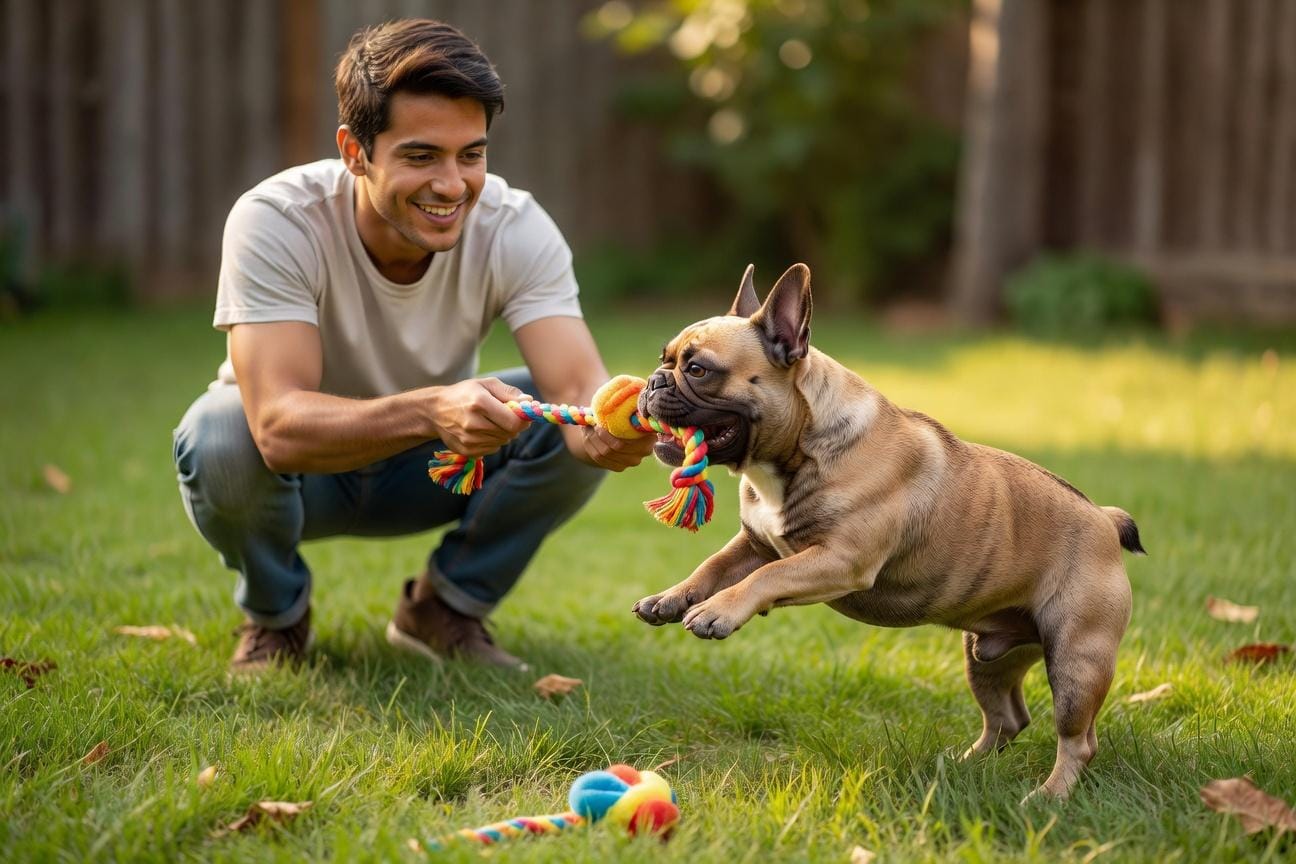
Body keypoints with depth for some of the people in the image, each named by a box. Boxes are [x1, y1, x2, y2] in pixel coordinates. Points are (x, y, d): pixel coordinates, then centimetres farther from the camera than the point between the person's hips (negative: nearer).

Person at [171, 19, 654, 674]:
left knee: (581, 430, -24)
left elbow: (578, 382, -33)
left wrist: (607, 426, -58)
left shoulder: (515, 229, -22)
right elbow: (280, 427, -43)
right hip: (300, 465, -2)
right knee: (219, 436, -36)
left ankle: (445, 607, 2)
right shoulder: (275, 221, -31)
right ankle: (275, 613, -3)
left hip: (428, 468, 2)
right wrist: (430, 411, -61)